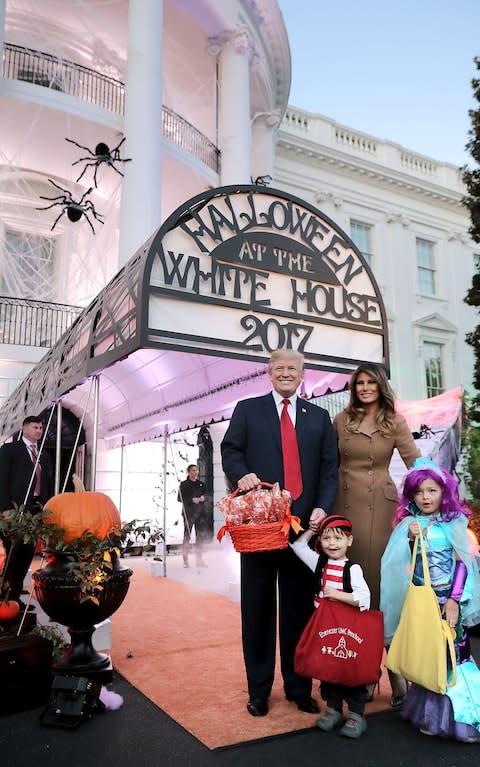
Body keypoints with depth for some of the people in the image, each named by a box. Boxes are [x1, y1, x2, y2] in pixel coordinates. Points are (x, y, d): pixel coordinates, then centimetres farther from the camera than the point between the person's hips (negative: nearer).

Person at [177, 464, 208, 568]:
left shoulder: (201, 484, 14)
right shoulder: (184, 484, 1)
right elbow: (180, 498, -3)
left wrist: (203, 498, -5)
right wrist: (191, 500, -15)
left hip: (201, 512, 4)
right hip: (188, 513, -4)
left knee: (200, 536, 6)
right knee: (187, 536, -5)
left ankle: (199, 560, 14)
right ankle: (185, 561, 0)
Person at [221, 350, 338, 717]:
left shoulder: (319, 417, 12)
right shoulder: (247, 410, 8)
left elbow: (329, 467, 7)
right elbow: (230, 451, 1)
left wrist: (322, 508, -7)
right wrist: (241, 474, -20)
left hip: (304, 522, 2)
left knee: (299, 608, 11)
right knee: (257, 609, 9)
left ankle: (299, 688, 26)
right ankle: (259, 690, 24)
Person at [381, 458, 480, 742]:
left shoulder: (455, 523, 0)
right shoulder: (408, 525, 0)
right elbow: (398, 565, -5)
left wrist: (454, 599, -9)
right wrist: (411, 540, -20)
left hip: (450, 598, 0)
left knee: (454, 653, -1)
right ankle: (430, 715, 20)